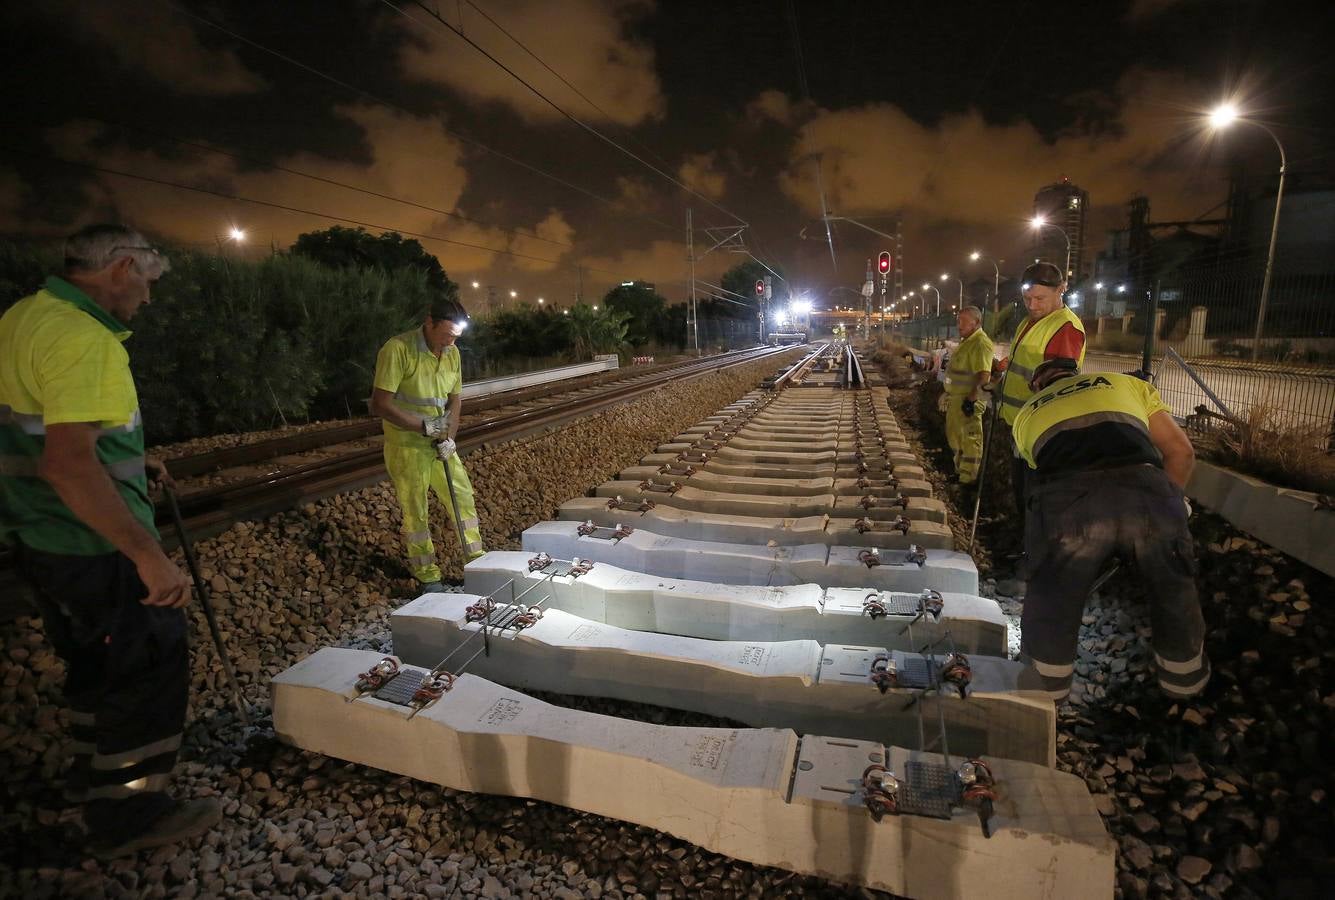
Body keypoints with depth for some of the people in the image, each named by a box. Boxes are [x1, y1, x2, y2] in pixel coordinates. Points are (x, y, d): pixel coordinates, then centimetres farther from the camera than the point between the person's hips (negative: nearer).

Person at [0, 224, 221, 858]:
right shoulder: (81, 337, -23)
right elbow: (68, 462, -31)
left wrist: (127, 461, 21)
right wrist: (149, 555, -32)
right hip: (90, 544, -10)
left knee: (96, 661, 24)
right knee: (149, 664, 4)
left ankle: (95, 769, 43)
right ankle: (128, 814, 17)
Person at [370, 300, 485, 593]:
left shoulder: (452, 353, 2)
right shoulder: (397, 349, -19)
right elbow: (380, 404, -22)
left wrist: (449, 437, -5)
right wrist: (424, 426, -23)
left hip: (440, 446, 6)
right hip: (406, 447, -6)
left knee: (464, 499, 11)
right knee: (415, 513, 4)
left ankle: (478, 560, 28)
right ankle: (429, 579, 18)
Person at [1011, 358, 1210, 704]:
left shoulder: (1027, 412, 35)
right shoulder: (1128, 383, 34)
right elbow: (1181, 452, 28)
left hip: (1067, 500, -1)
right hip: (1146, 491, 2)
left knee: (1052, 597, 24)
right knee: (1174, 588, 31)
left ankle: (1044, 684, 42)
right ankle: (1184, 678, 52)